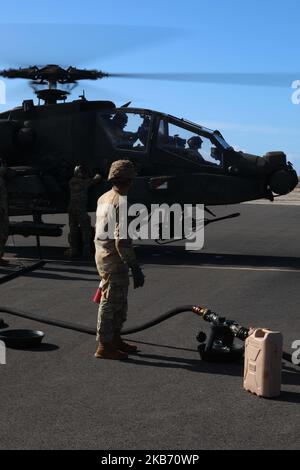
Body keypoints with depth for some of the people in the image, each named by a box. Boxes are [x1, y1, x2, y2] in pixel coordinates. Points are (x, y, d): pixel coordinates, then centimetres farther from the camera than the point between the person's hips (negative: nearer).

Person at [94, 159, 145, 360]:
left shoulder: (104, 198, 9)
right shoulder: (121, 202, -20)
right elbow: (121, 240, -26)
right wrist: (136, 268, -23)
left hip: (103, 253, 9)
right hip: (114, 259, -9)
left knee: (119, 303, 20)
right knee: (111, 302, 0)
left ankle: (115, 339, 31)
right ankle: (104, 346, 9)